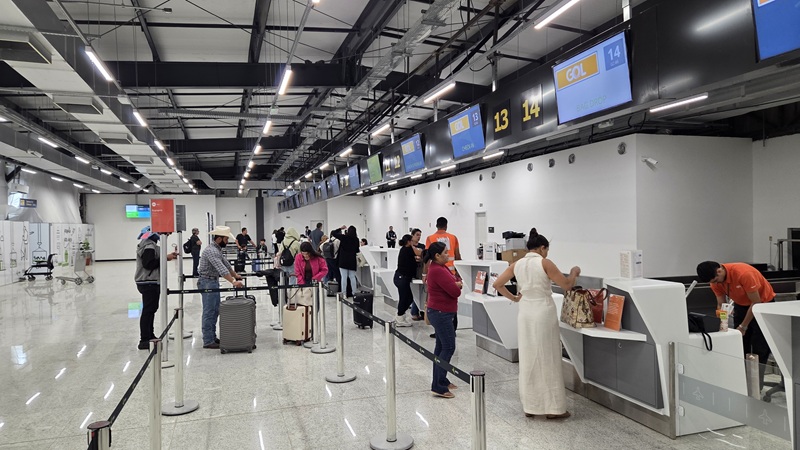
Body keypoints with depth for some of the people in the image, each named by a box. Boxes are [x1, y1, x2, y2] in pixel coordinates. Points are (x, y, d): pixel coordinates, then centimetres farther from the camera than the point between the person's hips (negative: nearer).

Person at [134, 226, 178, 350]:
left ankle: (150, 336, 26)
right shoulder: (149, 247, -17)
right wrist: (165, 258, -19)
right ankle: (144, 341, -6)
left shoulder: (149, 246, 16)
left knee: (151, 309, 17)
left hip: (150, 283, 11)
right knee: (148, 311, -8)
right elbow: (149, 264, -24)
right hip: (149, 283, -11)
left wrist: (167, 256, 9)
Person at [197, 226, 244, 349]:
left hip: (214, 281, 10)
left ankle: (212, 337, 19)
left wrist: (235, 274, 33)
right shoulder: (211, 251, -21)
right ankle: (208, 341, -3)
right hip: (207, 282, -10)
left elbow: (225, 262, 24)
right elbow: (221, 269, -31)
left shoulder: (217, 249, 11)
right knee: (209, 312, -7)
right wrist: (233, 282, -37)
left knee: (215, 311, 12)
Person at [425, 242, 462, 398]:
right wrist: (458, 285, -2)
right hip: (441, 313, -11)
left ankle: (440, 381, 25)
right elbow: (455, 291, -23)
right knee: (448, 348, -7)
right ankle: (438, 387, -4)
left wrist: (455, 284, -10)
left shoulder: (439, 268, 11)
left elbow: (450, 283, 12)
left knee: (441, 347, 16)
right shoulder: (438, 271, -23)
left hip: (439, 313, 11)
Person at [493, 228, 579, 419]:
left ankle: (530, 406, 20)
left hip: (525, 314, 5)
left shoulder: (517, 264, 6)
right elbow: (567, 285, -5)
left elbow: (496, 284, 6)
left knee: (528, 359, 12)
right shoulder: (544, 263, -8)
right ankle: (553, 407, 11)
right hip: (543, 313, -5)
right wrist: (574, 272, 14)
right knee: (547, 360, 4)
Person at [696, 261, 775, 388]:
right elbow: (721, 304, -6)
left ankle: (757, 385, -3)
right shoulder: (715, 281, -16)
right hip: (741, 305, 6)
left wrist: (743, 327, -22)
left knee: (760, 347, -8)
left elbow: (756, 302, -25)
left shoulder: (744, 273, -35)